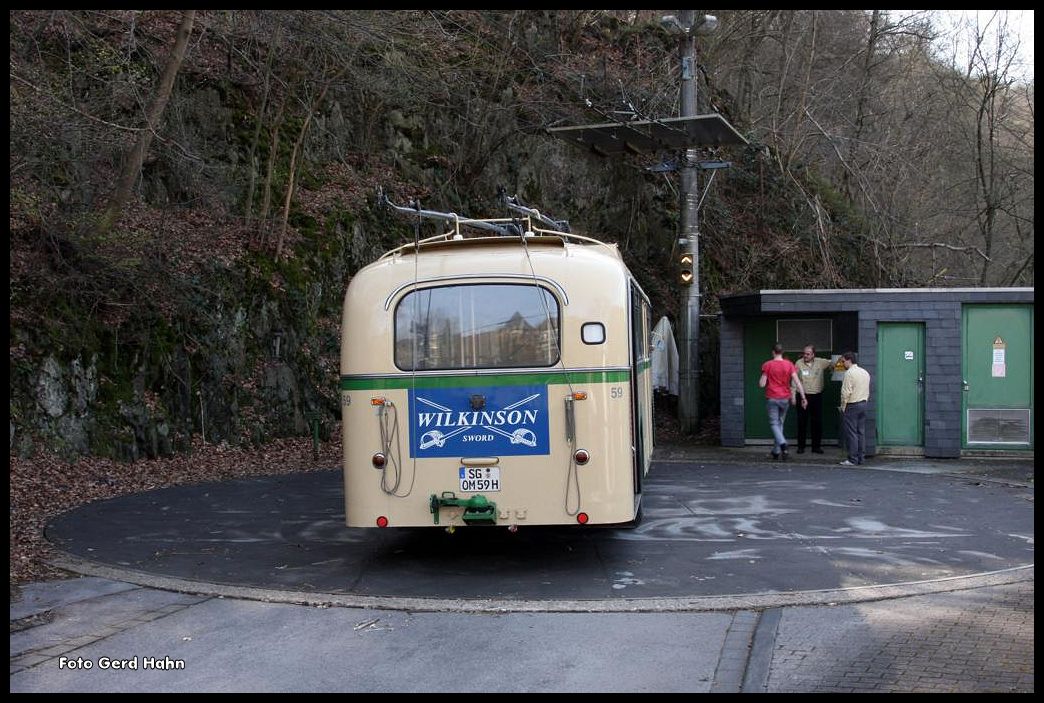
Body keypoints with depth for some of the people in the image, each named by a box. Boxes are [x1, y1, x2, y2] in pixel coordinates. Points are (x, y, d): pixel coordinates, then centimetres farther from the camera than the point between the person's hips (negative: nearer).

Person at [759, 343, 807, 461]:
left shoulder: (767, 365, -7)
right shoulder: (789, 364, 0)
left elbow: (762, 384, -9)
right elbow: (797, 382, -7)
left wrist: (760, 380, 14)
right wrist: (803, 397, -6)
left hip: (771, 398, -3)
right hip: (785, 398, 3)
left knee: (774, 424, -1)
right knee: (780, 423, 15)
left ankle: (782, 443, -28)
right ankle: (776, 451, 18)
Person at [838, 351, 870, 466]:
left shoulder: (849, 373, -12)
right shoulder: (865, 372, 14)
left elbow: (846, 392, -16)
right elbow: (867, 391, 16)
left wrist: (843, 407, -9)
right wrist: (864, 402, 19)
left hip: (852, 405, -8)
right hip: (863, 404, 8)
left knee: (851, 433, -5)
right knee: (860, 432, 11)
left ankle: (853, 460, -6)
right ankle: (861, 457, 12)